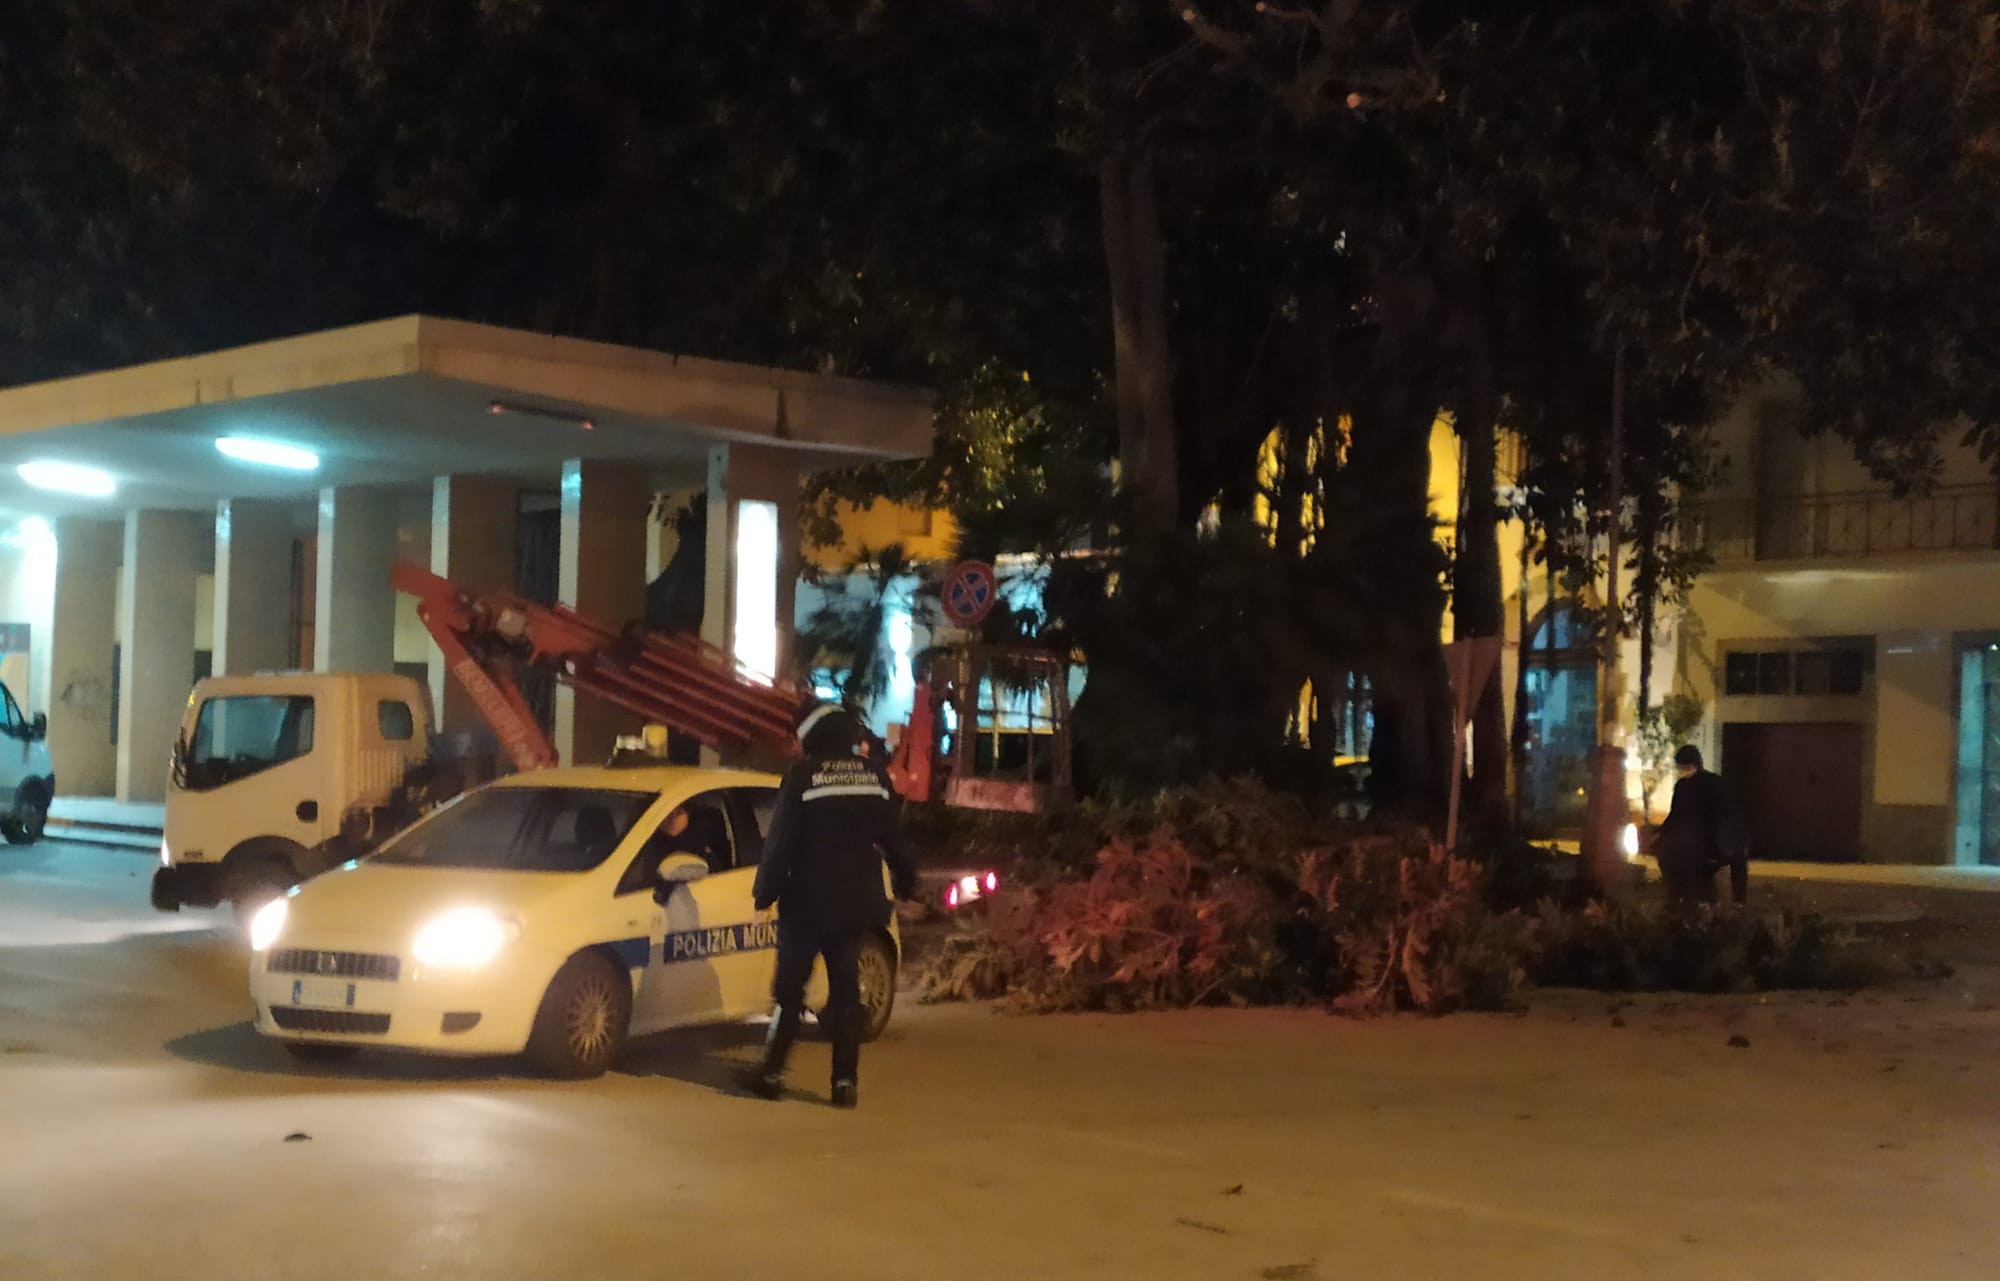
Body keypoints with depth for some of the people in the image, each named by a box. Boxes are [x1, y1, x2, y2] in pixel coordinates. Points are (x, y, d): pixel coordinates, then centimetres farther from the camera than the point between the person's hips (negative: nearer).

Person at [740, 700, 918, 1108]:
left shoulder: (803, 776, -10)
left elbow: (781, 842, -12)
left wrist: (765, 895, -6)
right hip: (856, 905, 4)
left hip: (808, 903, -4)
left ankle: (771, 1073, 9)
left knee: (789, 989, 6)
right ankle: (846, 1081, 4)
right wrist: (905, 884, 26)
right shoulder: (873, 777, 5)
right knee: (846, 990, 9)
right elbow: (894, 839, 13)